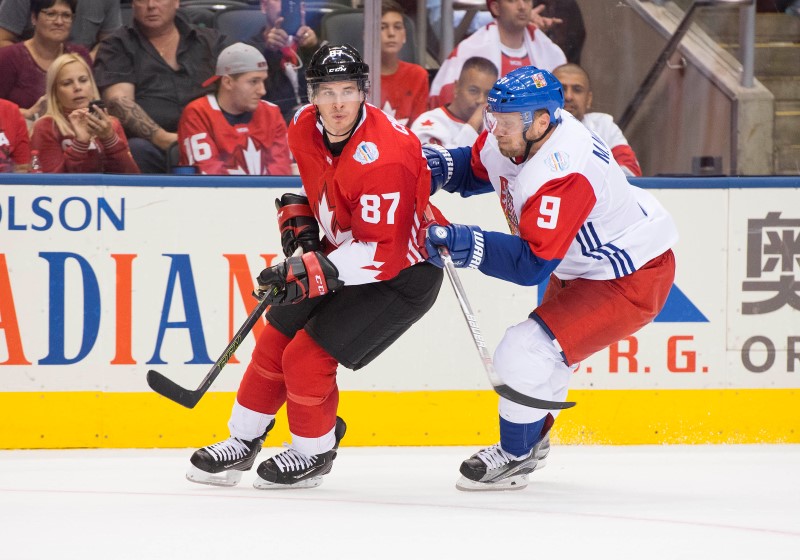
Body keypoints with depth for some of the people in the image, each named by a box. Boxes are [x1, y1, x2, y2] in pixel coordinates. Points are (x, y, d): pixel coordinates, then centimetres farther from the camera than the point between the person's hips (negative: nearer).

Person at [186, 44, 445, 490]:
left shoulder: (382, 159, -33)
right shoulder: (305, 130, -8)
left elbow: (384, 253, -32)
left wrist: (312, 271, -35)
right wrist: (300, 221, 4)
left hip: (402, 272, -8)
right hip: (342, 250, 8)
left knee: (308, 357, -13)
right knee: (275, 343, 9)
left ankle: (314, 452, 11)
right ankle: (243, 442, 26)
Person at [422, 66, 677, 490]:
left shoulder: (563, 176, -35)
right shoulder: (514, 136, -9)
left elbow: (533, 264, -36)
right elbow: (477, 169, 13)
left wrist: (471, 246, -44)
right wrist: (438, 165, -6)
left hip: (632, 279, -10)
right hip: (580, 270, 10)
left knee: (526, 352, -16)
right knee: (543, 347, 26)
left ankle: (515, 456, 5)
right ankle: (532, 437, 50)